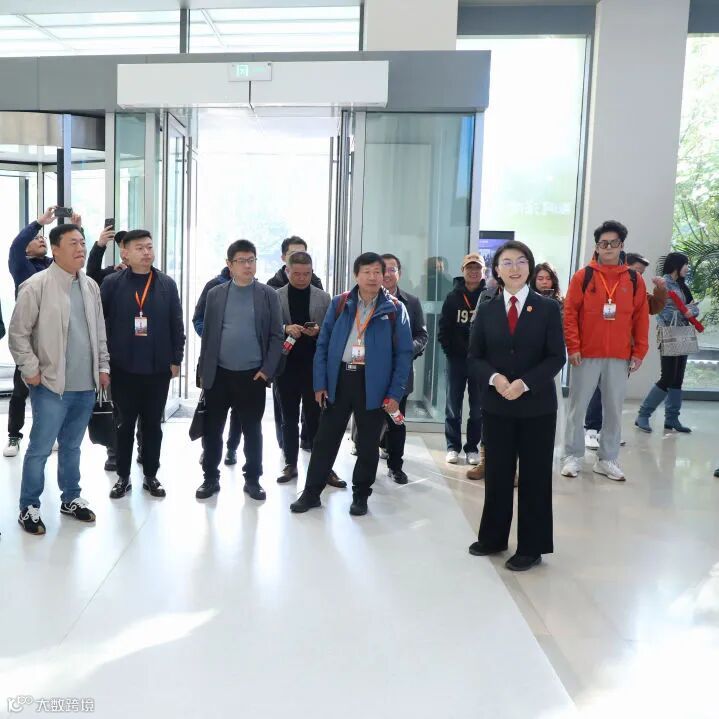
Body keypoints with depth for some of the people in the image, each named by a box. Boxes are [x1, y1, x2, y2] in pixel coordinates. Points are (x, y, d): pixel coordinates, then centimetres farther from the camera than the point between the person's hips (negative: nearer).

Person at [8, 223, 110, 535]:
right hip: (52, 385, -5)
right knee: (40, 449, 2)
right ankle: (29, 507, 16)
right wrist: (31, 370, -11)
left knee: (72, 446, 17)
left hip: (86, 385, 5)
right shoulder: (36, 285, -10)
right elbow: (18, 333, -8)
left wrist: (103, 366, 10)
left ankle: (70, 498, 30)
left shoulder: (90, 286, 8)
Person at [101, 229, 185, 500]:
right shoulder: (112, 283, -2)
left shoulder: (167, 284, 2)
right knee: (125, 424, 10)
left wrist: (176, 359, 0)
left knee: (153, 425, 11)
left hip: (158, 368, 1)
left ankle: (151, 476, 24)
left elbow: (176, 324, 3)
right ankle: (123, 477, 22)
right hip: (123, 368, -1)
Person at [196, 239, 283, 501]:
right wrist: (203, 371, 4)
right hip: (218, 374, 1)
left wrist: (267, 370, -8)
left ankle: (252, 479, 22)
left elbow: (276, 336, 0)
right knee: (212, 429, 6)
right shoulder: (216, 294, 5)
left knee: (252, 430, 9)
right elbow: (207, 334, 7)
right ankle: (211, 478, 21)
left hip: (252, 375, -1)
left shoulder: (268, 295, 1)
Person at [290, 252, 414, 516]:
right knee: (325, 439, 9)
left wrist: (395, 393, -9)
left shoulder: (395, 309, -2)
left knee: (368, 444, 10)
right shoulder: (339, 304, 3)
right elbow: (323, 345, 4)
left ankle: (360, 495, 26)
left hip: (373, 384, -1)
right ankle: (311, 492, 22)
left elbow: (404, 354, -3)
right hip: (339, 379, 2)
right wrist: (320, 383, -3)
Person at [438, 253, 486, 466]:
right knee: (453, 407, 7)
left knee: (478, 408, 7)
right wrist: (449, 350, -4)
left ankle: (473, 447, 18)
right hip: (456, 360, 2)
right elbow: (444, 328, 3)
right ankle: (453, 446, 18)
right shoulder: (453, 297, 1)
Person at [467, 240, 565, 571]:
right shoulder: (486, 310, 5)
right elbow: (475, 356, 4)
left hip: (537, 405, -2)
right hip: (496, 405, 2)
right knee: (496, 473, 10)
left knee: (534, 476, 6)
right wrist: (494, 378, -15)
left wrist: (524, 383, -18)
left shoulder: (548, 308, -2)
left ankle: (531, 547, 17)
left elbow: (557, 357, -6)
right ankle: (493, 537, 25)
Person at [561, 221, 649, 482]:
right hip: (586, 355, -2)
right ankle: (573, 457, 14)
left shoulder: (634, 280, 6)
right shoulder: (583, 276, 0)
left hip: (620, 358, 2)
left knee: (614, 410, 8)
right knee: (578, 407, 3)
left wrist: (639, 352, 2)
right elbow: (570, 313, -2)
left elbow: (641, 318, 7)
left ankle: (607, 460, 19)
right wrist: (573, 347, -9)